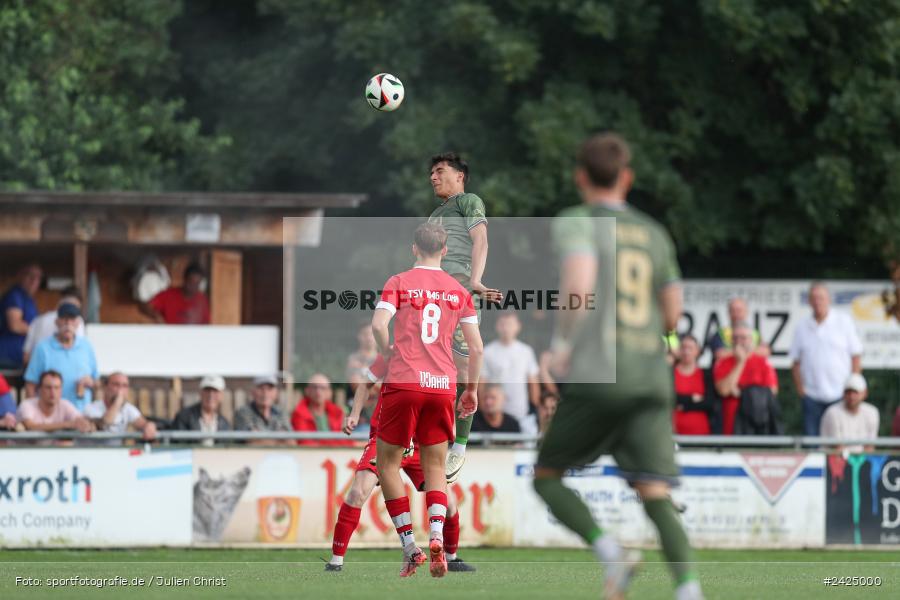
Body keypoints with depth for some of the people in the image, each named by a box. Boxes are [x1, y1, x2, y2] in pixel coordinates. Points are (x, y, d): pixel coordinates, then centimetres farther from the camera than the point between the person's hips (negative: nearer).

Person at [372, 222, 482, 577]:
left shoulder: (399, 283, 2)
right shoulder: (458, 291, 10)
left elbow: (378, 325, -14)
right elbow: (476, 348, 7)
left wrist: (388, 353, 5)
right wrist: (472, 391, 18)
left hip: (403, 383, -3)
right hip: (443, 386, 3)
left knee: (388, 462, 10)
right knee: (435, 468, 12)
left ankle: (410, 547, 1)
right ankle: (436, 535, -14)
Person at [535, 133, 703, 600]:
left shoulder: (576, 223, 1)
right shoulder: (654, 234, 18)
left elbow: (580, 281, -18)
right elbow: (672, 313, 20)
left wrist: (562, 340, -8)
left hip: (597, 376, -4)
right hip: (652, 377, 4)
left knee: (546, 475, 11)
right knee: (655, 495, -3)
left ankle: (609, 551, -11)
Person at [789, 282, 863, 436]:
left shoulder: (844, 322, 3)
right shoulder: (802, 327, 8)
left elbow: (856, 357, 3)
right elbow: (796, 363, 10)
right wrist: (800, 388, 0)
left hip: (840, 395, -2)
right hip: (812, 397, 2)